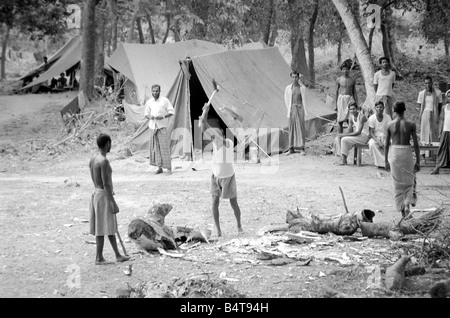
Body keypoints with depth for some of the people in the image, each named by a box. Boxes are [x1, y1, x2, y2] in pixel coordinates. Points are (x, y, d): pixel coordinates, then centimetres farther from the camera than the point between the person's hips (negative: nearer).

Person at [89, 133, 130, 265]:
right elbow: (106, 184, -21)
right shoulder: (104, 161, -20)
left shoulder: (92, 160, 8)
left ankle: (118, 255, 20)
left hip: (96, 194, 9)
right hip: (104, 196, -9)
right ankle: (99, 258, 9)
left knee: (110, 227, 14)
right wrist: (113, 203, -17)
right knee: (103, 229, 1)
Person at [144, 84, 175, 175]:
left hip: (162, 126, -4)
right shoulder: (149, 102, 10)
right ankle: (159, 167, 9)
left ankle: (168, 168, -5)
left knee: (165, 147, -7)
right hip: (152, 126, 4)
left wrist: (163, 117, -16)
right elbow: (146, 113, 17)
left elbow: (171, 112, -1)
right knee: (155, 148, 2)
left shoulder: (165, 100, -1)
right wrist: (149, 116, -7)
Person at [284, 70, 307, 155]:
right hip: (292, 110, 1)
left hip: (300, 109, -1)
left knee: (301, 128, -3)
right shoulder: (288, 88, 4)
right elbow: (286, 100, 12)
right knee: (291, 129, 3)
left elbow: (304, 100, 6)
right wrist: (289, 110, 8)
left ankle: (302, 149, -2)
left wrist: (304, 111, 5)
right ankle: (291, 148, 8)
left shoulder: (302, 87, 1)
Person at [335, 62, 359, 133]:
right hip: (341, 98, 0)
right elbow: (336, 92, 6)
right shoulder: (339, 80, 3)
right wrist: (336, 104, 2)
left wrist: (357, 105, 8)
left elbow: (354, 93, 12)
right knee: (340, 121, 3)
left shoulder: (352, 81, 7)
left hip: (350, 99, 0)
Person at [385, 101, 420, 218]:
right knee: (410, 180, 15)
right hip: (407, 152, -1)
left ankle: (401, 208, 14)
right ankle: (407, 203, -4)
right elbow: (415, 144, -4)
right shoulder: (411, 124, -5)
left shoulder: (390, 125, -2)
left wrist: (386, 160, 10)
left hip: (394, 153, 1)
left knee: (397, 183, 13)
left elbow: (386, 144, 1)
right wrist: (418, 161, 3)